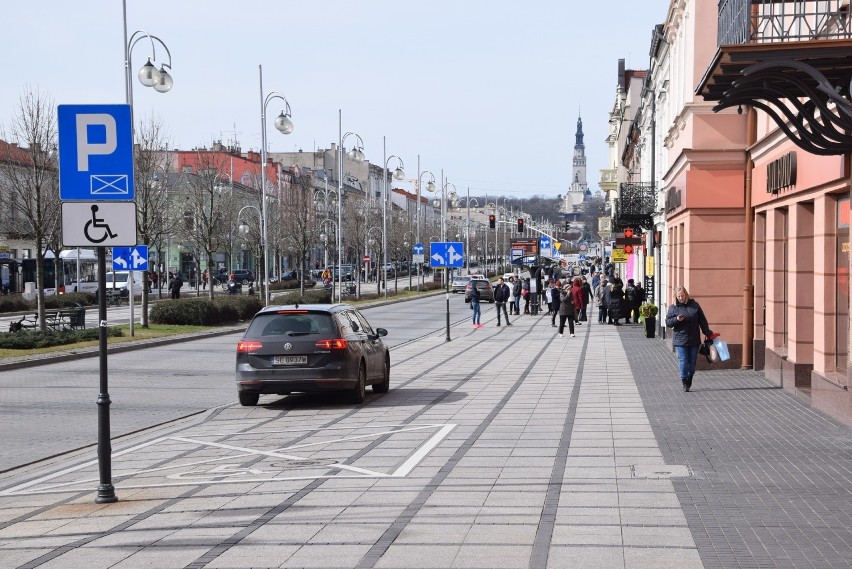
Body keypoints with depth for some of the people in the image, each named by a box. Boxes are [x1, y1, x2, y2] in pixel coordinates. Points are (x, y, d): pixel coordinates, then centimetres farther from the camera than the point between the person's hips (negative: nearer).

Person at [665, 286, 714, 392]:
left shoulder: (694, 305, 6)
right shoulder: (673, 308, 1)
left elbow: (702, 320, 10)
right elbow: (668, 322, -1)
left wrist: (708, 333, 9)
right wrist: (676, 319, -19)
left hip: (694, 339, 2)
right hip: (680, 340, -2)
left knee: (692, 361, 7)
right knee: (683, 361, -6)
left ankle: (689, 379, 26)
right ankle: (684, 382, 2)